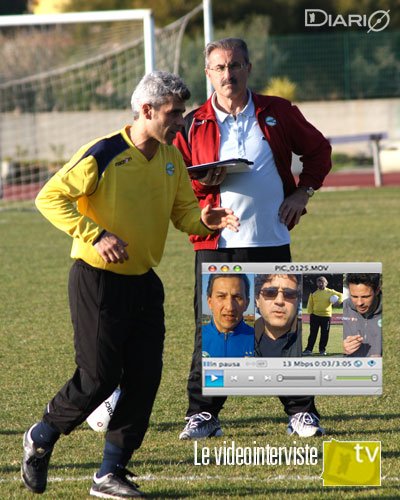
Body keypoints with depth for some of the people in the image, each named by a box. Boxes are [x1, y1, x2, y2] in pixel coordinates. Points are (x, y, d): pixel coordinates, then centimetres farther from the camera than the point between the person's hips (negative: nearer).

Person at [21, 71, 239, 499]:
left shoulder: (171, 159, 5)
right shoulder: (103, 154, -17)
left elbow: (182, 209, 14)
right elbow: (50, 198, -15)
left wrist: (202, 220, -10)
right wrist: (96, 235, -24)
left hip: (143, 282, 7)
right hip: (97, 282, -7)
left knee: (144, 379, 0)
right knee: (98, 379, -7)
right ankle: (40, 439, 19)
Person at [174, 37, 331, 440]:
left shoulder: (277, 113, 6)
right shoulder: (193, 125, 4)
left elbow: (318, 150, 17)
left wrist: (303, 191, 5)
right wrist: (203, 183, -12)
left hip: (271, 238, 0)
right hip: (215, 242, 0)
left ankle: (300, 410, 14)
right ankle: (202, 413, 8)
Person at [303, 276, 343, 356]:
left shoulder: (330, 292, 5)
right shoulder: (314, 293, 7)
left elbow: (341, 295, 10)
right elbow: (310, 304, 10)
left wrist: (339, 301, -10)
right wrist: (310, 313, 0)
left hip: (326, 316, 0)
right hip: (315, 316, 0)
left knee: (325, 334, 3)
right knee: (313, 333, -1)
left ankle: (322, 350, 13)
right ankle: (309, 349, 1)